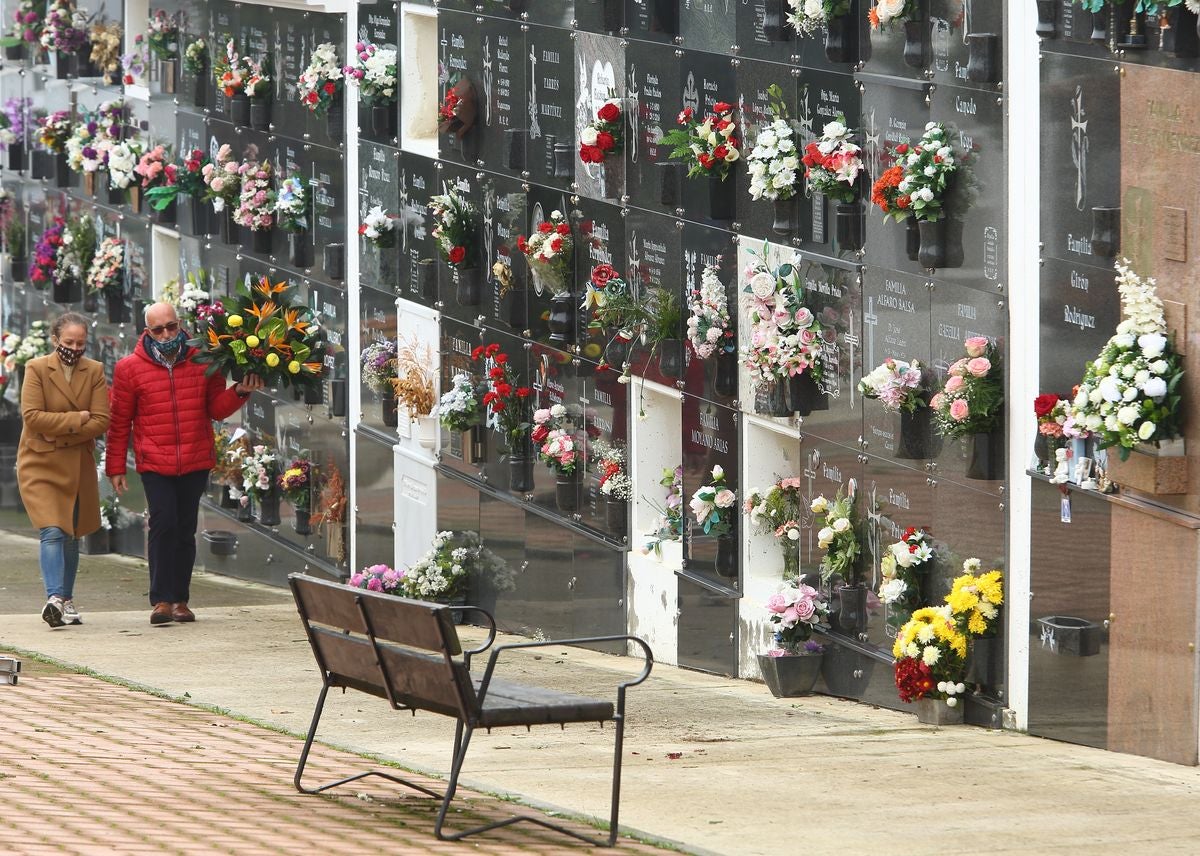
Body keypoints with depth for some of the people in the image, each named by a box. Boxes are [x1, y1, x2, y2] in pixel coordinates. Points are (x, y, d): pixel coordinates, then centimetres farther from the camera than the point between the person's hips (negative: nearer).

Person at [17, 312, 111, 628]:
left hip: (78, 466, 4)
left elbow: (101, 421, -5)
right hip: (40, 463, -4)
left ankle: (67, 601, 20)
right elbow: (32, 416, -15)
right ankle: (54, 598, -25)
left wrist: (60, 433, -14)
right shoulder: (36, 369, -5)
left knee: (71, 535, 10)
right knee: (52, 531, -17)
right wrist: (75, 420, -15)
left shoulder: (94, 371, 3)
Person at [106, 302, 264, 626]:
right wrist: (115, 467, 3)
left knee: (186, 530, 8)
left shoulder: (202, 362, 6)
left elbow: (217, 409, 8)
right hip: (154, 465, -2)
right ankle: (161, 600, -11)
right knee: (163, 525, -13)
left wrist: (239, 392, -10)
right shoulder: (130, 368, 0)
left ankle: (180, 600, 16)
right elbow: (119, 422, 3)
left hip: (196, 463, 3)